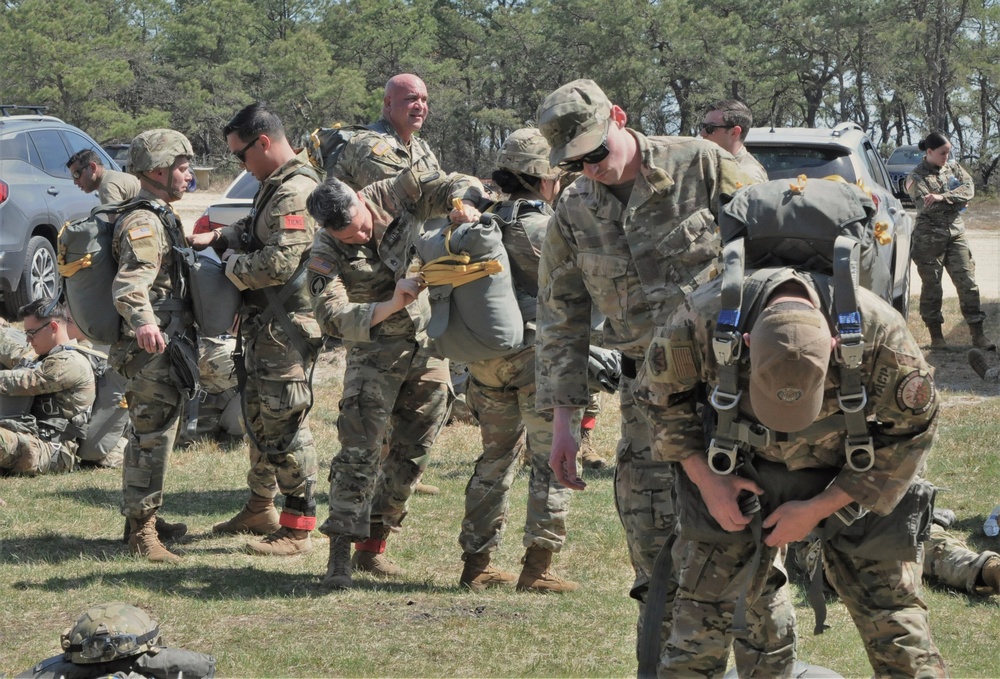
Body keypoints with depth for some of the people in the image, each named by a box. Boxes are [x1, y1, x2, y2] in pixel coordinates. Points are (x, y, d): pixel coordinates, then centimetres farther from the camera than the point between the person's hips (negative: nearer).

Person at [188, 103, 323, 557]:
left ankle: (297, 530, -4)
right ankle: (261, 509, 33)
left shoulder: (296, 193, -20)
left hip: (286, 326, -11)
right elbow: (255, 232, 30)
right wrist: (219, 238, 12)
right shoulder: (275, 185, 14)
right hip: (263, 323, 11)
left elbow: (279, 263, -27)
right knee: (259, 416, 20)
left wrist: (233, 264, -11)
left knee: (285, 424, -8)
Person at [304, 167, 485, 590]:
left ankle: (372, 546, 17)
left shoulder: (394, 196, -11)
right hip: (374, 352, -4)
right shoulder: (326, 255, -19)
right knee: (360, 451, -14)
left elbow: (462, 184, -5)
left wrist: (461, 206, -29)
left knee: (411, 455, 7)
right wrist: (390, 306, -43)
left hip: (428, 345, 4)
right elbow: (333, 317, -31)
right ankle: (340, 554, -13)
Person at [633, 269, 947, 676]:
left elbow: (911, 432, -14)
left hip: (849, 482, 0)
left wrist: (818, 509, -16)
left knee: (890, 611, -3)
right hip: (740, 476, 1)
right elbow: (661, 396, -7)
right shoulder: (703, 319, -30)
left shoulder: (879, 334, -32)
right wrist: (704, 479, -14)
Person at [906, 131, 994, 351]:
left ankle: (978, 336, -2)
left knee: (967, 282, -2)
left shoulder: (953, 167, 10)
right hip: (929, 237, -4)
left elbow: (969, 188, -5)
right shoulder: (916, 177, -4)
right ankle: (936, 337, 12)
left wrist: (942, 197, -18)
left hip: (956, 233, 4)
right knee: (931, 286, 2)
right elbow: (926, 206, -17)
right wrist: (956, 200, -10)